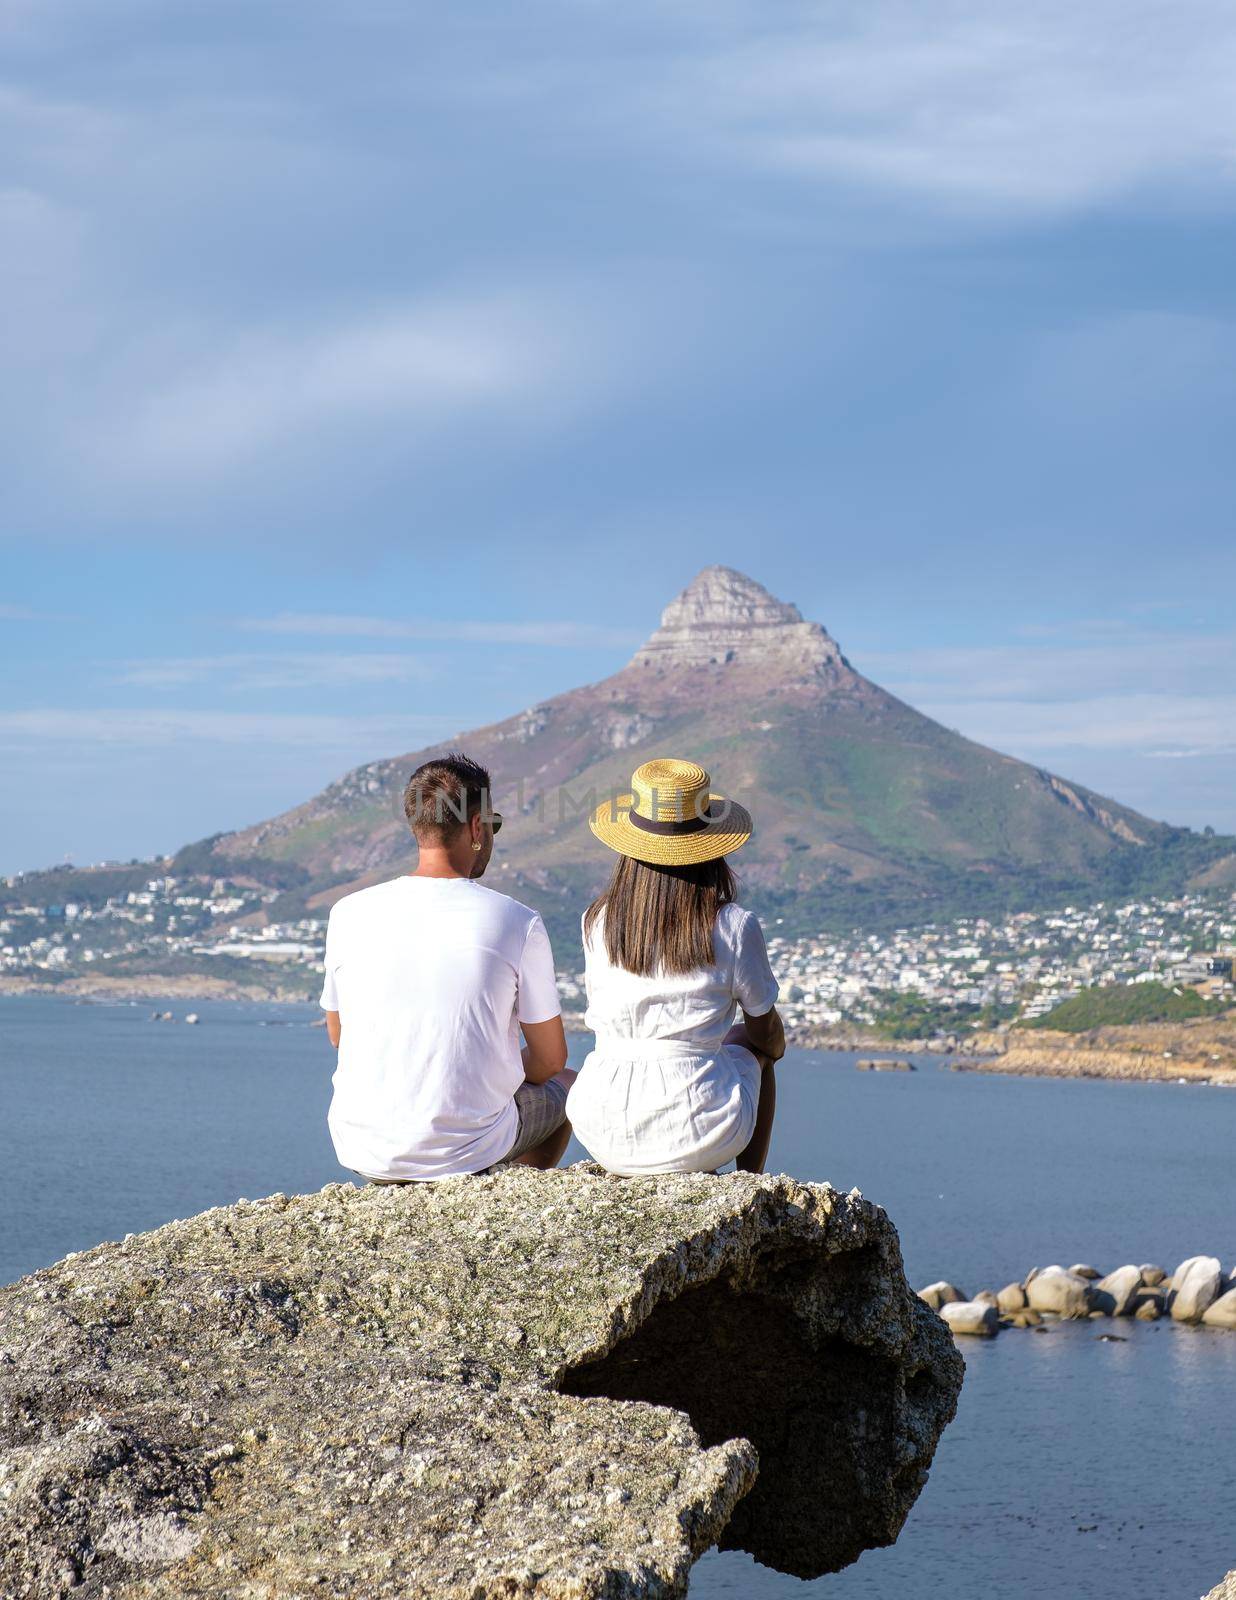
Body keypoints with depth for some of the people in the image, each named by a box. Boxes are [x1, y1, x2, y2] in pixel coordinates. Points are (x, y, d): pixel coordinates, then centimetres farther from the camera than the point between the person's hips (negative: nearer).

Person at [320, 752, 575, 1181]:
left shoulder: (350, 914, -5)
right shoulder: (517, 923, -11)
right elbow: (550, 1058, -1)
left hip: (363, 1148, 2)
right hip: (469, 1151, -2)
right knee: (563, 1083, 30)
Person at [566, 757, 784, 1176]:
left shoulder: (597, 922, -2)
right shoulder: (733, 926, -9)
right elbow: (766, 1031, 9)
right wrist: (775, 1045, 28)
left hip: (606, 1135, 2)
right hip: (702, 1137, -2)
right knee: (752, 1048, 31)